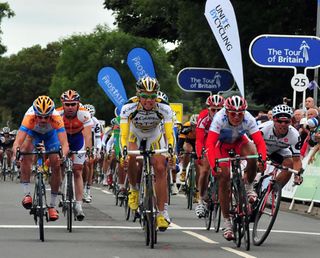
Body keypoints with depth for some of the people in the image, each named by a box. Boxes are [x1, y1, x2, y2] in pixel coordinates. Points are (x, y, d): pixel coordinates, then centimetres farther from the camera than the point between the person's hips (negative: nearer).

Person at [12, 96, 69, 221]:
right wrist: (15, 153, -69)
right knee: (25, 152, -30)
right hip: (33, 133, -1)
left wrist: (63, 156, -68)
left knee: (56, 166, -10)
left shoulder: (56, 118, -41)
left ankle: (52, 205, 6)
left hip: (51, 134, 1)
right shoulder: (29, 117, -42)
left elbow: (64, 143, -48)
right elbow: (18, 141, -50)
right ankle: (27, 194, -22)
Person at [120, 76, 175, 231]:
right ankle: (134, 189, -5)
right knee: (130, 157, -32)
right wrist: (123, 153, -51)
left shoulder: (164, 108, -30)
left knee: (160, 169, -15)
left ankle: (163, 213, -13)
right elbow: (123, 134, -35)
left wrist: (171, 152, -50)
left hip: (155, 139, 1)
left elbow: (169, 133, -33)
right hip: (135, 137, -1)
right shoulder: (128, 107, -32)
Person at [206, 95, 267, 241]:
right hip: (222, 144, -1)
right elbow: (210, 144, -40)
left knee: (252, 154, -33)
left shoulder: (248, 119, -30)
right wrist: (214, 165, -54)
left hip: (239, 141, 1)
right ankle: (227, 222, -7)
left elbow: (260, 142, -34)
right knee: (224, 177, -16)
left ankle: (248, 187, -5)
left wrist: (262, 160, -52)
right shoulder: (219, 118, -35)